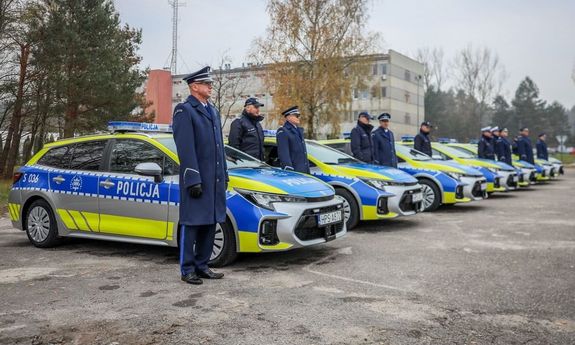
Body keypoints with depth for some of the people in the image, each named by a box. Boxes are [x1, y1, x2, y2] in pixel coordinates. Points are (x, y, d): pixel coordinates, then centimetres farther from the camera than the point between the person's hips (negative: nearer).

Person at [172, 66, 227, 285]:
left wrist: (224, 175, 15)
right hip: (197, 178, -7)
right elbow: (185, 149, -14)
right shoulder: (184, 111, -7)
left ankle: (202, 266, 21)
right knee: (191, 223, 0)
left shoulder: (213, 111, 17)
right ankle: (187, 270, 9)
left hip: (215, 179, 8)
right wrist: (193, 180, -19)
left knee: (210, 223, 10)